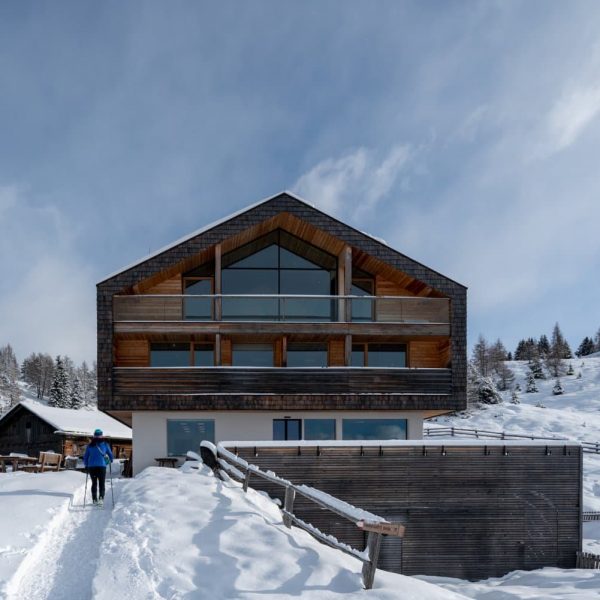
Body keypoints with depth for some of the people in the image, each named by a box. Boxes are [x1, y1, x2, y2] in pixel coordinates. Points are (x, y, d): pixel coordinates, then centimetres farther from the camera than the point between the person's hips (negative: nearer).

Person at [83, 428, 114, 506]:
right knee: (102, 483, 3)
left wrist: (86, 465, 25)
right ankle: (101, 497, -20)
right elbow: (110, 455, 9)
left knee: (94, 483, 15)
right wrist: (111, 460, 30)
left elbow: (85, 457, 8)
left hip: (91, 466, 2)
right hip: (101, 466, -2)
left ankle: (94, 499, 11)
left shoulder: (90, 445, 4)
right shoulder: (105, 444, 1)